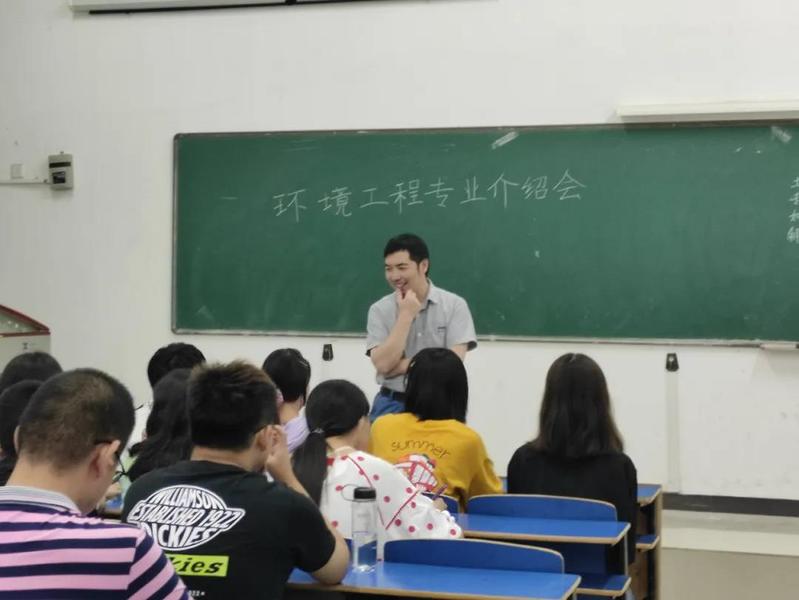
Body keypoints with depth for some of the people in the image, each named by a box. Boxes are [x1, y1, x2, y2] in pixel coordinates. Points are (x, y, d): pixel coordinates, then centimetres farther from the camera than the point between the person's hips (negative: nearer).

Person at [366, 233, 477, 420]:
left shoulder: (454, 305, -3)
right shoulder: (380, 310, 0)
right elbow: (383, 364, -10)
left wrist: (402, 365, -11)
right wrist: (406, 315, -12)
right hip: (392, 405, 1)